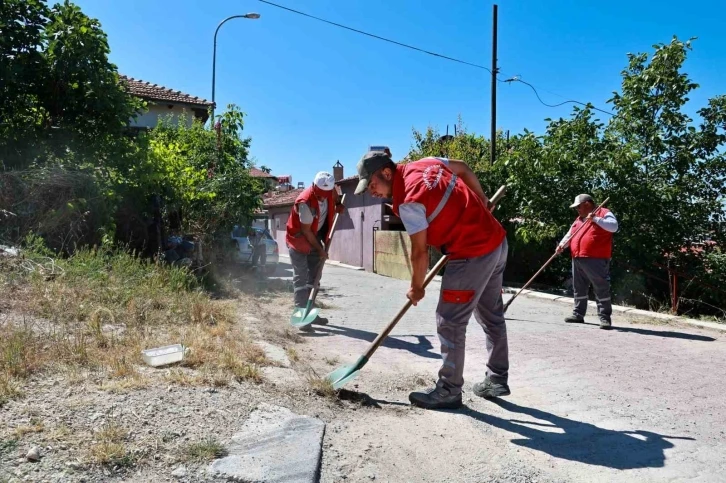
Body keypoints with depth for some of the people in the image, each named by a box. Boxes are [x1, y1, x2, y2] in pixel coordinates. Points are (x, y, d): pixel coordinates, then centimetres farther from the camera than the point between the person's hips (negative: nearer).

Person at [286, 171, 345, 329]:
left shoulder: (328, 189, -14)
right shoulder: (305, 202, -33)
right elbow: (306, 231, -25)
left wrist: (338, 204, 4)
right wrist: (320, 250, -18)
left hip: (315, 238, 8)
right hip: (298, 239, -7)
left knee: (314, 276, 11)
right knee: (301, 277, -12)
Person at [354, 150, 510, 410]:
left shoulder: (408, 202, -19)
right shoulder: (426, 163, 6)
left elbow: (420, 251, -12)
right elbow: (463, 167, 22)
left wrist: (416, 287, 4)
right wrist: (481, 198, 34)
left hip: (473, 254, -10)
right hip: (497, 240, 10)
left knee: (450, 322, -1)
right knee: (492, 316, 18)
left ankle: (449, 390, 9)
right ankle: (497, 380, 31)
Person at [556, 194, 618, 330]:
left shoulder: (604, 213, 0)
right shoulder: (579, 219, 22)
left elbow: (614, 227, -17)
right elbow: (570, 235, 22)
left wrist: (595, 219, -20)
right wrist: (562, 245, 4)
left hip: (596, 259, -8)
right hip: (578, 259, 8)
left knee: (602, 288, -5)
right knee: (579, 288, 13)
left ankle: (605, 317, -1)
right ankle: (578, 314, 22)